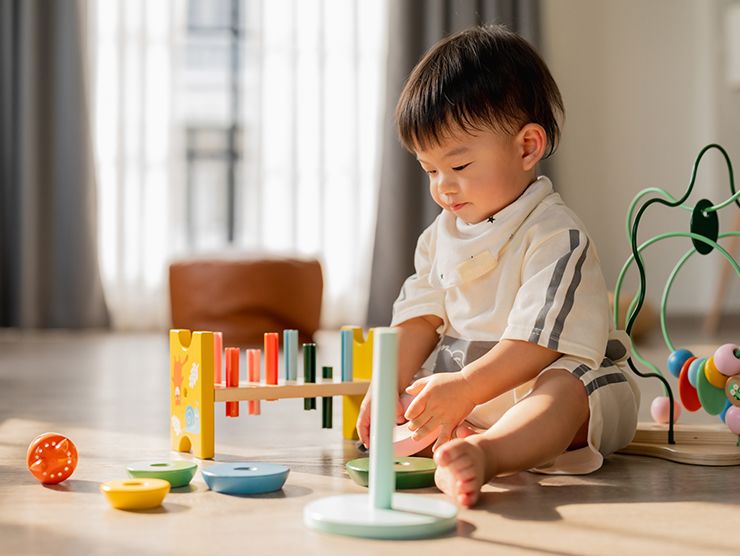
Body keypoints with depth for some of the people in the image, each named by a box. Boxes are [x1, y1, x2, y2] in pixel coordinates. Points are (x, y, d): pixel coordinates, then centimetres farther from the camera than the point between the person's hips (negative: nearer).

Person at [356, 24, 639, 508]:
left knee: (565, 390, -40)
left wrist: (465, 388, -32)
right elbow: (420, 317, 7)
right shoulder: (441, 234, 9)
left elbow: (539, 342, -25)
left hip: (548, 378, -8)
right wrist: (389, 387, -8)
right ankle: (454, 435, -33)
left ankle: (483, 453, -68)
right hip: (463, 374, 8)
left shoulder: (556, 236, -16)